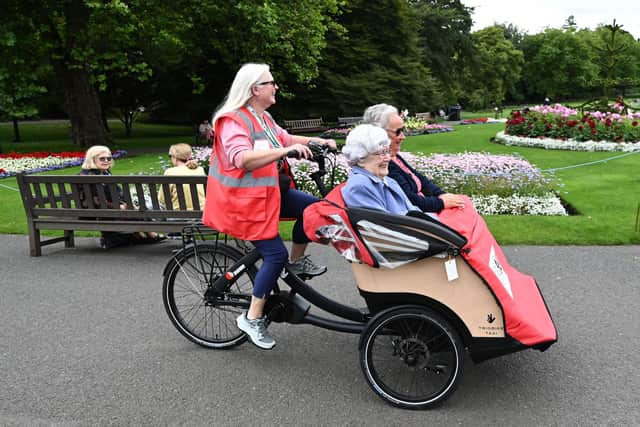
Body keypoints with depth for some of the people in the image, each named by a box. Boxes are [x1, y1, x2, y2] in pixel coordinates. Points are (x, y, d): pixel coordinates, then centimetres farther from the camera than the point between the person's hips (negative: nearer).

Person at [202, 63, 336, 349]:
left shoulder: (263, 118, 11)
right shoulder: (233, 121, -20)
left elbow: (285, 138, 22)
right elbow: (242, 159, -36)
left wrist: (317, 141, 6)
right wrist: (286, 151, -42)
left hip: (269, 192, 9)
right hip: (243, 200, -9)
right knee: (276, 254, -13)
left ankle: (297, 262, 18)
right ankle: (252, 318, 2)